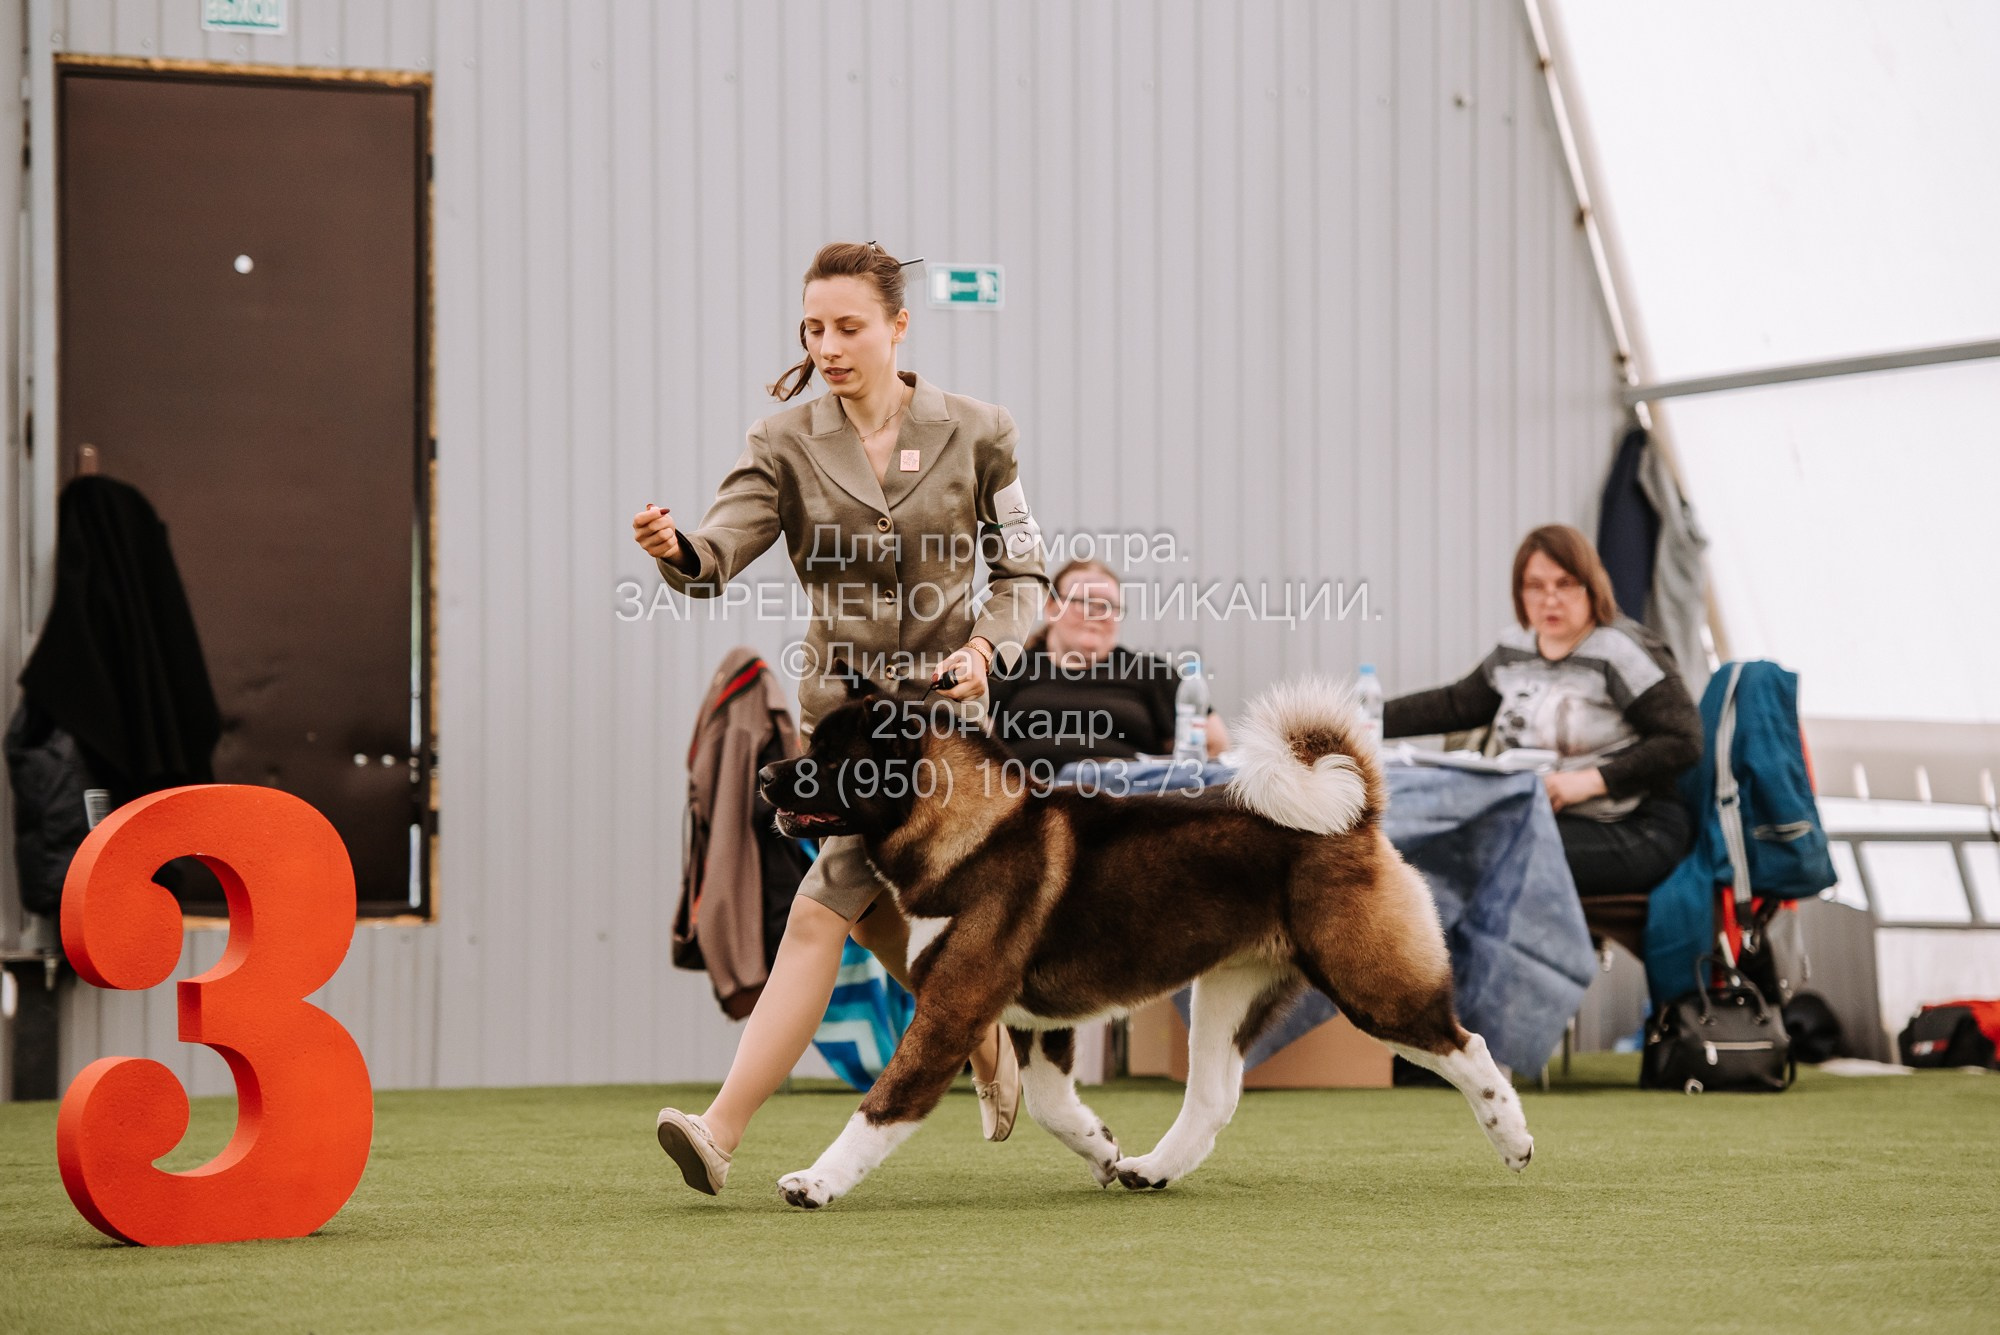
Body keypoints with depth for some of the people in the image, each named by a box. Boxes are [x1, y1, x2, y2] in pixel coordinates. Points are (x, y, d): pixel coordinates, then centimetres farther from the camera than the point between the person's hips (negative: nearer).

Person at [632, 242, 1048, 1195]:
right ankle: (990, 1045, 40)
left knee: (823, 912, -14)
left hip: (940, 701, -4)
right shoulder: (788, 444, -1)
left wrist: (988, 646, -14)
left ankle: (722, 1133, -20)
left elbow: (1023, 571, 5)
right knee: (883, 922, 10)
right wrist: (675, 550, -38)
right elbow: (721, 555, -15)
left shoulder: (974, 435, -3)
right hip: (837, 700, 4)